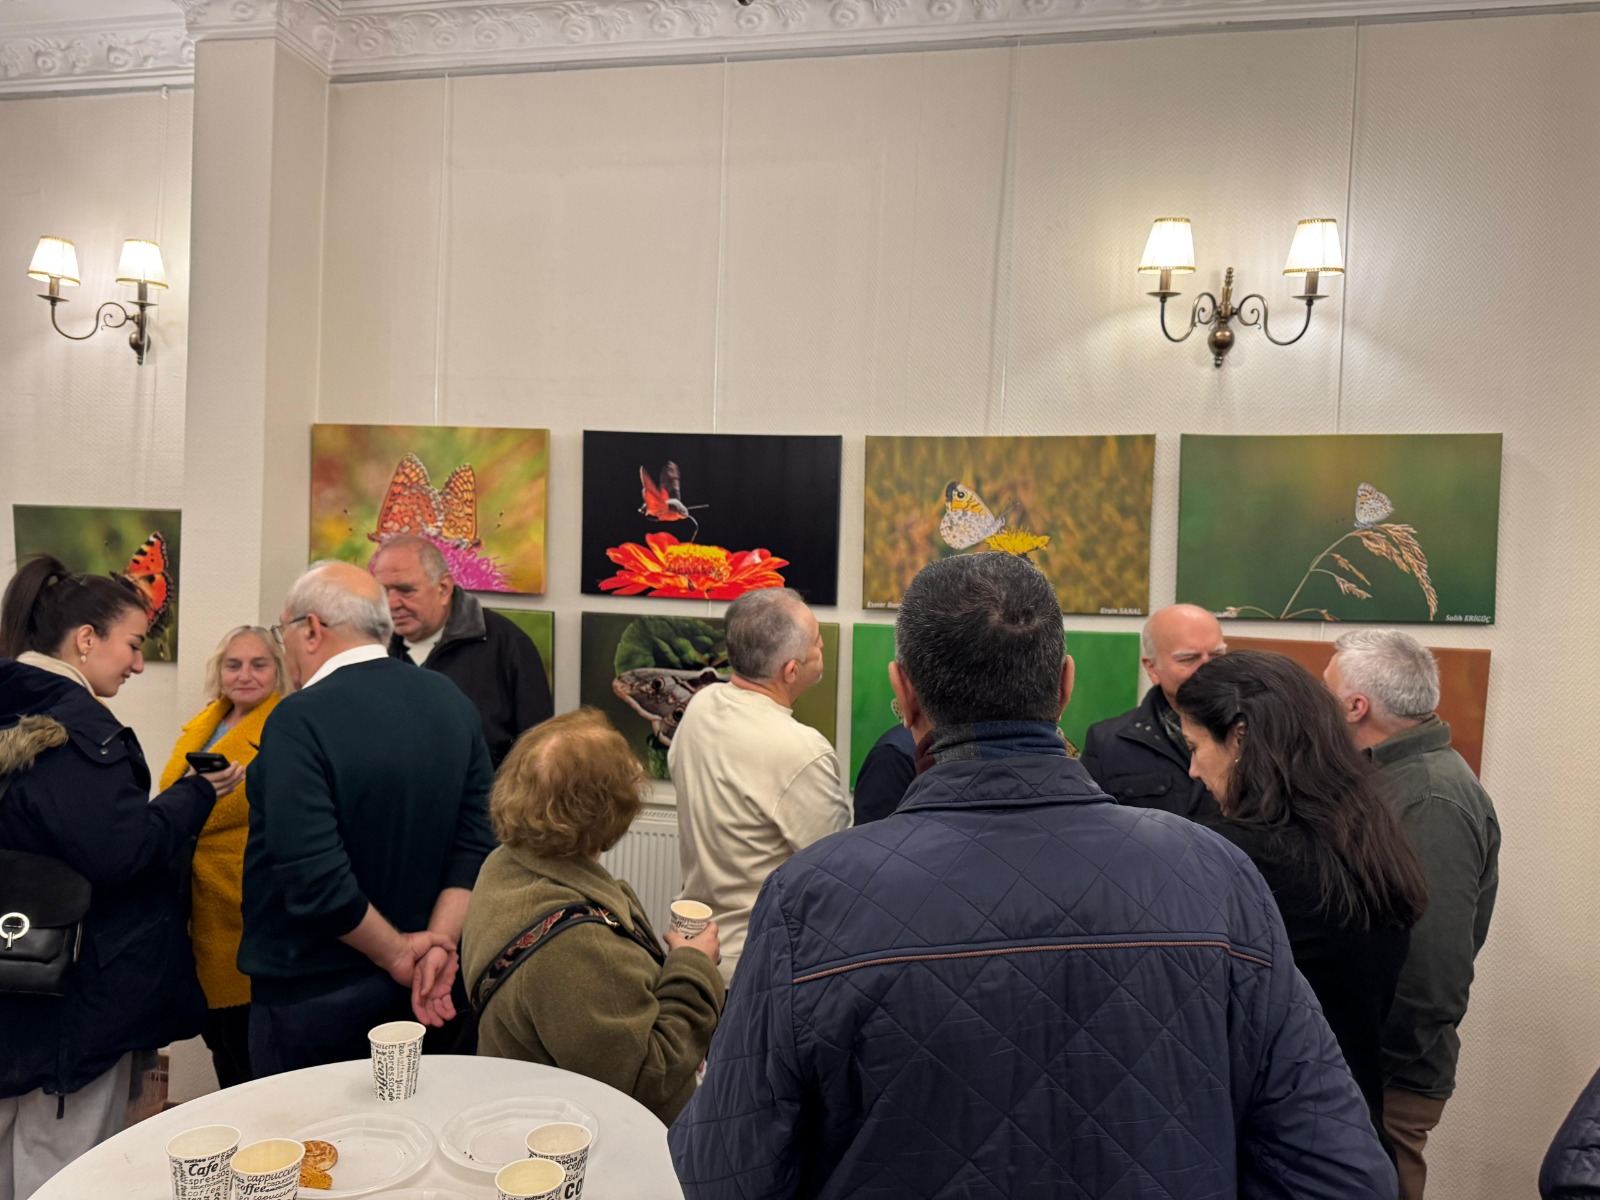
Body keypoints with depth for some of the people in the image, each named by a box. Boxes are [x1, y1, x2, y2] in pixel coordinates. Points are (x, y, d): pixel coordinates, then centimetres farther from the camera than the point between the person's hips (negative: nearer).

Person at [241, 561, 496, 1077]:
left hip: (312, 994, -6)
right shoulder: (452, 701, -1)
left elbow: (317, 880, -25)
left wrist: (399, 953, -12)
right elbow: (476, 843, -4)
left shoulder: (299, 720, -21)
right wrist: (438, 944, -7)